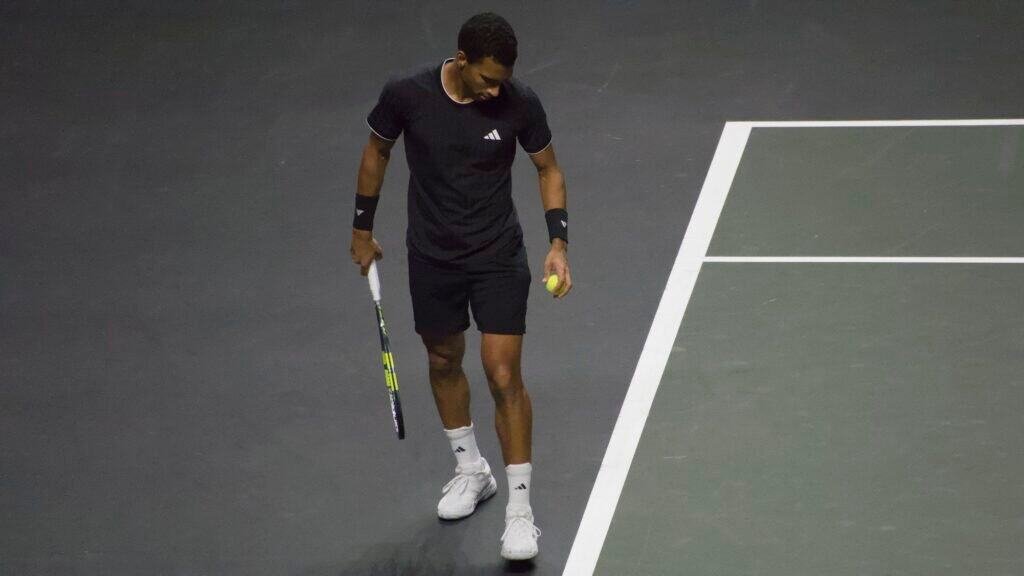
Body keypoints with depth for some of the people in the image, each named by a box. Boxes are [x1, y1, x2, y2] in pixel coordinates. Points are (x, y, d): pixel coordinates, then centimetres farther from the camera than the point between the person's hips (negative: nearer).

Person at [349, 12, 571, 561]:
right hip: (432, 257, 2)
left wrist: (559, 241, -11)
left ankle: (520, 508, 2)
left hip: (499, 256, -2)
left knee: (504, 377, -8)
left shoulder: (520, 103, -18)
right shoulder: (406, 95, -18)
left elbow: (548, 168, -1)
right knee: (443, 361, 17)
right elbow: (377, 151, 2)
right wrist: (362, 230, 9)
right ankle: (471, 471, 41)